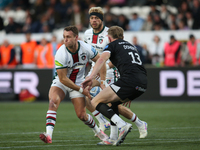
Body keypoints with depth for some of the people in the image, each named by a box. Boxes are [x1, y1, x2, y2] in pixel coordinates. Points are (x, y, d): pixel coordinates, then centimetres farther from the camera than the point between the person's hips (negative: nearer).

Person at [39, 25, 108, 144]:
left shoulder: (86, 48, -18)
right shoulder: (61, 54, -26)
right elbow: (63, 79, -22)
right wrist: (81, 90, -20)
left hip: (78, 83, 2)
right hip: (61, 82, -2)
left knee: (82, 115, -3)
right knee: (53, 101, -31)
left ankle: (98, 132, 27)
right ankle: (48, 135, -38)